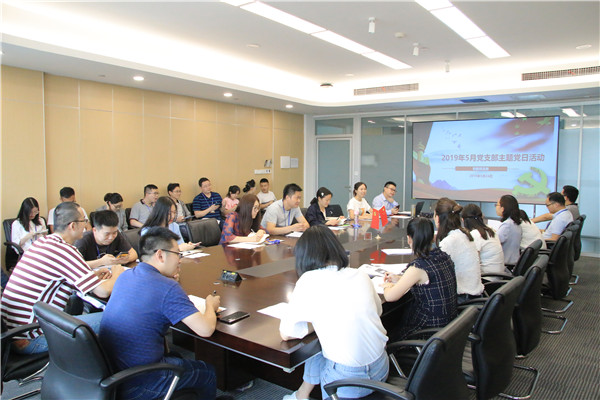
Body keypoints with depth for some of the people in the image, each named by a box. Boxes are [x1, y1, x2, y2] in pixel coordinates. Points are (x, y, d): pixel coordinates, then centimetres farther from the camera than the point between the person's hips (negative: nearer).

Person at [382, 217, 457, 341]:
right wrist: (399, 279, 16)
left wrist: (387, 286, -2)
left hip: (430, 329, -8)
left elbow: (390, 297, -24)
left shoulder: (418, 266, -25)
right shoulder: (444, 257, -2)